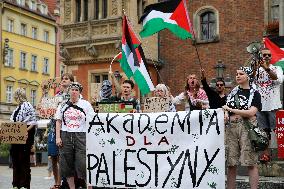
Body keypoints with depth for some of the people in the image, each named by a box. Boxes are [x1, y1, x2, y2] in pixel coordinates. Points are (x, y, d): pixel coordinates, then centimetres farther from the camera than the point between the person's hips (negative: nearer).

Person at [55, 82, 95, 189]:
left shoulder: (86, 104, 7)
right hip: (65, 136, 3)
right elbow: (58, 122, 12)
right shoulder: (63, 105, 12)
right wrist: (58, 137, 1)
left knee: (84, 164, -10)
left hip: (81, 136, -3)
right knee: (67, 164, 4)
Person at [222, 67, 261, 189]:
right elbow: (226, 108, 20)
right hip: (231, 127, 5)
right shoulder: (233, 92, 17)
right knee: (231, 163, 4)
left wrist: (231, 110, -9)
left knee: (251, 162, -6)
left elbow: (251, 112, -11)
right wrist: (226, 114, -4)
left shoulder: (254, 94, 2)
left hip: (247, 127, -4)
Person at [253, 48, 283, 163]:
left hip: (273, 105, -1)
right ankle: (266, 153, 11)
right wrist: (255, 68, -23)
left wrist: (267, 68, -29)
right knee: (264, 131, 5)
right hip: (260, 105, 1)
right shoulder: (256, 70, 8)